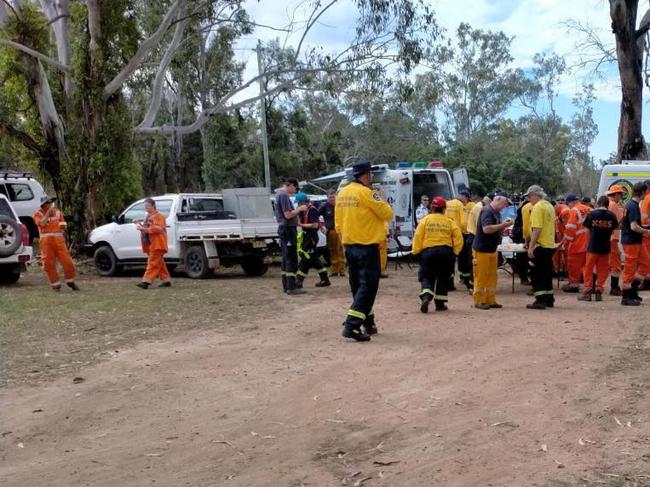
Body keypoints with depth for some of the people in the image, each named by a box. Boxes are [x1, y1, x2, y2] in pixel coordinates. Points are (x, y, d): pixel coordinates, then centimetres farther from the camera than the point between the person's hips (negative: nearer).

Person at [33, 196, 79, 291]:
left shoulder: (57, 211, 14)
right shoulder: (38, 213, 3)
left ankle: (70, 281, 13)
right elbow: (42, 223, -17)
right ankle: (55, 284, 11)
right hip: (46, 241, -2)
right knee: (49, 264, 1)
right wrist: (48, 212, -13)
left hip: (59, 240, 2)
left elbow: (63, 224, 22)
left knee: (67, 261, -4)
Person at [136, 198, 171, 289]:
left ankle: (146, 281, -20)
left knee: (153, 263, -13)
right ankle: (166, 280, 18)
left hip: (157, 244, -10)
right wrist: (140, 225, 8)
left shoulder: (159, 216, -9)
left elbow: (158, 228, -21)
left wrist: (145, 229, -22)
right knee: (159, 263, 12)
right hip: (150, 244, 10)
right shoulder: (147, 216, 21)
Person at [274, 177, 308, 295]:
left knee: (286, 258, 13)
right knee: (291, 259, -8)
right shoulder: (284, 195, -15)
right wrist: (299, 209, -8)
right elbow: (288, 215, -21)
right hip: (288, 229, -10)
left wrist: (297, 210, 9)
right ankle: (291, 287, -8)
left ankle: (287, 285, 18)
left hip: (283, 228, 10)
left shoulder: (279, 194, 16)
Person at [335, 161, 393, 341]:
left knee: (357, 286, 15)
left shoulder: (342, 193, 9)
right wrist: (381, 200, 6)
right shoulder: (367, 193, -14)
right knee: (368, 287, -5)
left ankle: (368, 323, 26)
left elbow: (338, 222, 14)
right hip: (367, 247, -8)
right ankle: (352, 326, -15)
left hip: (349, 246, 8)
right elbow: (387, 214, -11)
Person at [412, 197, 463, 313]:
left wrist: (416, 251, 0)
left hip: (428, 251, -1)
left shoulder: (425, 220, 3)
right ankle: (440, 304, 15)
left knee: (427, 277, 6)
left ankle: (426, 297, -19)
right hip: (446, 251, 1)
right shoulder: (450, 222, 5)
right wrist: (455, 251, 10)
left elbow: (418, 236, -4)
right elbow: (458, 237, 1)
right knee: (443, 278, 13)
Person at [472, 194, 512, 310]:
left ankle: (491, 300, 17)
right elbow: (486, 229, -28)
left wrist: (504, 226, 2)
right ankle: (479, 301, 5)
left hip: (492, 249, 9)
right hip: (482, 249, -9)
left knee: (492, 276, 10)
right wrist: (502, 225, -18)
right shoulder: (487, 211, -16)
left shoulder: (496, 213, 13)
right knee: (481, 276, -2)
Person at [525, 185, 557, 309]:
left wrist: (531, 246, -21)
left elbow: (537, 229, -22)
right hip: (550, 245, 9)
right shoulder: (549, 206, 14)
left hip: (540, 246, -9)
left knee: (537, 274, -4)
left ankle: (540, 300, -6)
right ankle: (549, 299, 20)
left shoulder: (538, 207, -15)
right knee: (547, 273, 15)